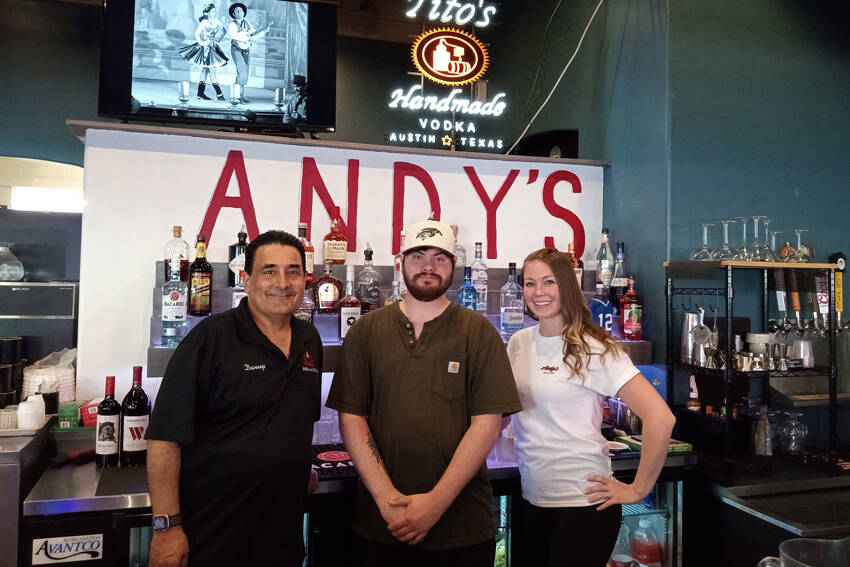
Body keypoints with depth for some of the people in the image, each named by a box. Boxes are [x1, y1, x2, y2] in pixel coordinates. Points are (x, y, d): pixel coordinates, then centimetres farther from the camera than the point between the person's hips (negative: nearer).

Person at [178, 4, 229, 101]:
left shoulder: (216, 21, 6)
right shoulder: (204, 22, -11)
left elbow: (223, 30, 18)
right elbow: (197, 34, -11)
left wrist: (216, 40, 9)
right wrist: (202, 44, -13)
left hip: (212, 47, 7)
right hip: (205, 48, -7)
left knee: (205, 69, 10)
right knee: (211, 70, -8)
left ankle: (200, 93, 15)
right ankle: (218, 93, -8)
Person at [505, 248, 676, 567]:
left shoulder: (592, 349, -15)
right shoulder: (518, 343, 2)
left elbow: (660, 418, -20)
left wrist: (638, 490, -15)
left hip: (583, 503, -5)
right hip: (532, 499, 6)